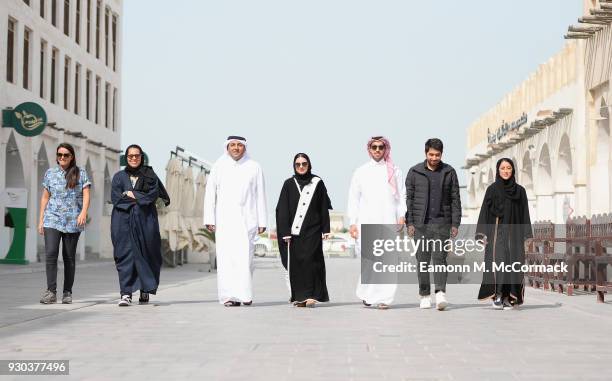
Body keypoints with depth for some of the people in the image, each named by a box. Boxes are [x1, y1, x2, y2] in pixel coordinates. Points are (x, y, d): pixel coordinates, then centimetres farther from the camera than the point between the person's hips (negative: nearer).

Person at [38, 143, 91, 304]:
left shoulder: (81, 173, 6)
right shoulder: (50, 173, 12)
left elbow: (86, 196, 0)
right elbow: (45, 197, 15)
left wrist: (83, 212, -18)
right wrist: (41, 220, 11)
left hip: (73, 221, -1)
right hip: (52, 219, 1)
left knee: (69, 257, 2)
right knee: (50, 253, -13)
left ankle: (67, 292, 10)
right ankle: (51, 291, -12)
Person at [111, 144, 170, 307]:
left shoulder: (150, 175, 13)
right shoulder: (119, 177, 14)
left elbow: (153, 195, -2)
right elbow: (115, 198, 0)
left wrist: (132, 195, -5)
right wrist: (140, 199, -6)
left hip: (145, 221, 0)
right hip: (124, 221, 0)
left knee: (145, 255, 0)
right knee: (126, 255, -9)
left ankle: (146, 290, 13)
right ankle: (126, 293, -12)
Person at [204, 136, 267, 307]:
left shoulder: (254, 167, 8)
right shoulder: (219, 167, 9)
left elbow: (260, 196, 8)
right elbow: (210, 194, 8)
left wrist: (262, 221, 3)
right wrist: (209, 220, 0)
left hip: (246, 219, 0)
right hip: (224, 219, 1)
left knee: (245, 257, -9)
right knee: (226, 257, -5)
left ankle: (245, 293, 3)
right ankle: (229, 296, -4)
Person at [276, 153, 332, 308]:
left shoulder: (317, 183, 5)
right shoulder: (289, 184, 6)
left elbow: (324, 208, 7)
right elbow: (283, 210, 2)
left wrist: (325, 229, 2)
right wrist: (285, 232, -5)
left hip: (312, 231, -1)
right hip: (294, 231, 1)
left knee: (310, 259, -13)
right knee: (295, 263, 1)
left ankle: (309, 295, -14)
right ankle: (299, 296, 9)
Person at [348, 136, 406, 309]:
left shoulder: (394, 171, 12)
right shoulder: (361, 172, 13)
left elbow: (402, 196, 9)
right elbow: (353, 198, 11)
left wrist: (401, 216, -4)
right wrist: (352, 222, 3)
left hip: (388, 221, 0)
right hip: (366, 221, 0)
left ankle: (384, 298, -5)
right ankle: (366, 294, 10)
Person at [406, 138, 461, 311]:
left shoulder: (449, 172, 6)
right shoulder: (414, 172, 5)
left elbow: (455, 199, 6)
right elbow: (409, 198, 5)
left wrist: (455, 224, 0)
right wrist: (409, 222, -2)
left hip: (442, 223, -1)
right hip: (421, 223, 1)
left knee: (440, 258, -10)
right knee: (422, 260, 4)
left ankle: (441, 293, -17)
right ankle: (425, 296, 11)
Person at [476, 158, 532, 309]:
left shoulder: (520, 191, 9)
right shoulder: (492, 189, 5)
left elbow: (524, 214, 8)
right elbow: (485, 212, 2)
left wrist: (525, 235, 1)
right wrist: (483, 234, -6)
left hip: (514, 233, 2)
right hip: (496, 231, -2)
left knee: (512, 264, -2)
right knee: (498, 261, -15)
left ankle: (508, 297, 3)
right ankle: (497, 296, -14)